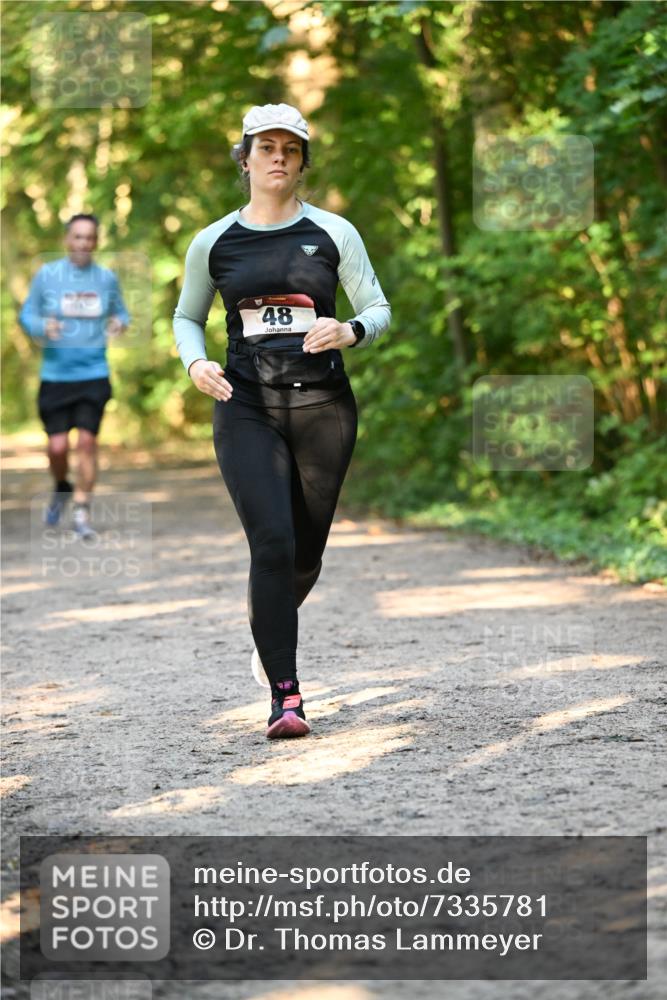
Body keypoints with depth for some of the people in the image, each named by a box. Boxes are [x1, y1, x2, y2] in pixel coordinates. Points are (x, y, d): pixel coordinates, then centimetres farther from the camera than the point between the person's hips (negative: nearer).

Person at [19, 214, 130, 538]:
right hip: (55, 374, -1)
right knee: (58, 446, -3)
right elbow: (26, 315, 5)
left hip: (94, 374, 1)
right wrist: (43, 327, -17)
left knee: (87, 440, -8)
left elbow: (120, 313, 16)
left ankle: (81, 512, 3)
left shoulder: (106, 278, 5)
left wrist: (119, 324, -8)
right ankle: (61, 488, 30)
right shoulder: (46, 275, 0)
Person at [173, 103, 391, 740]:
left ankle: (268, 630, 43)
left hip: (323, 405, 1)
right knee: (272, 542, -16)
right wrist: (196, 363, -4)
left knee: (306, 551, 9)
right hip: (246, 407, -1)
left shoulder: (333, 233, 3)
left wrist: (350, 331, -16)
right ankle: (284, 694, -14)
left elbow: (378, 310, 7)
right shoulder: (213, 243, 5)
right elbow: (187, 316, 17)